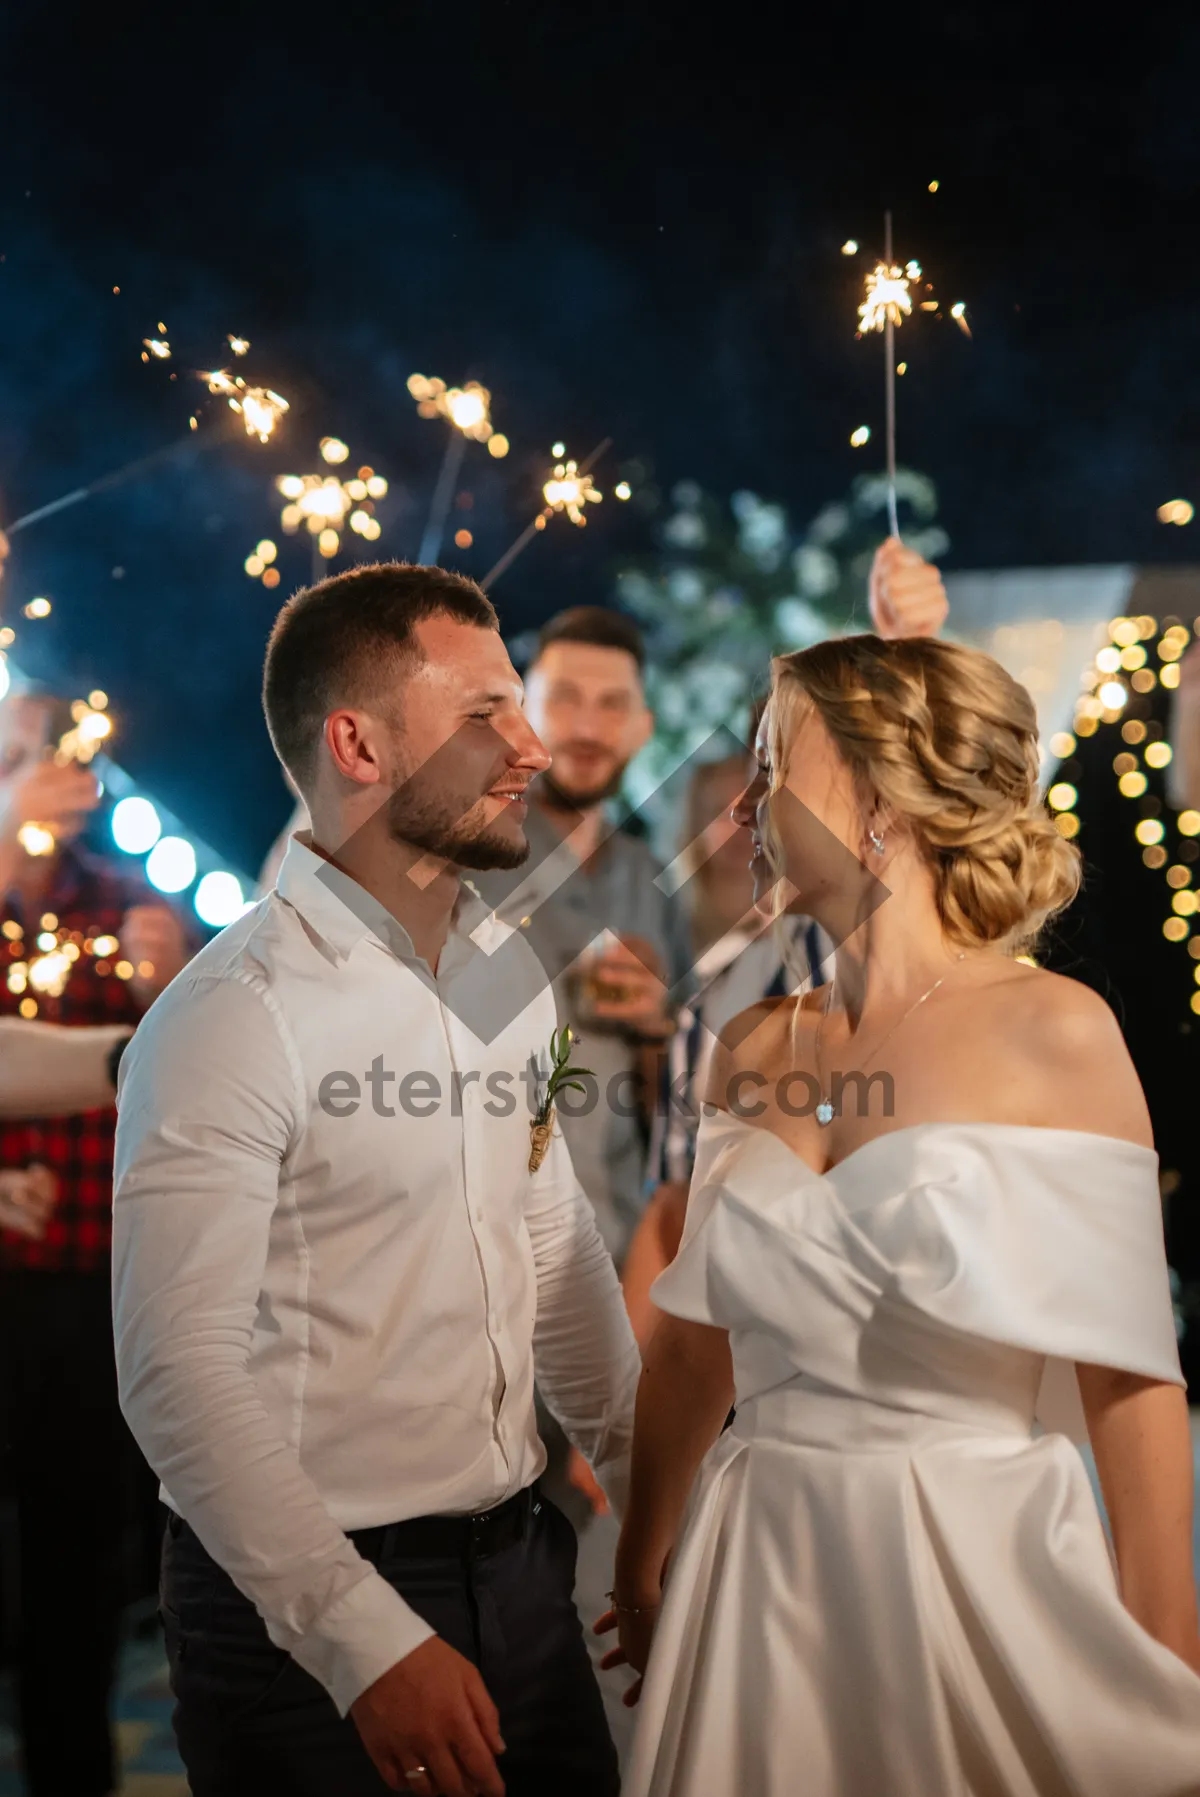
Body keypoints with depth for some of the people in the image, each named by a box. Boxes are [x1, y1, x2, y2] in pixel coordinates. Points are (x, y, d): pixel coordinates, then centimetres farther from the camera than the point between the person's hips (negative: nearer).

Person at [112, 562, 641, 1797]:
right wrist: (369, 1642, -24)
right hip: (305, 1606, -7)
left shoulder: (509, 973, 6)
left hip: (517, 1560, 7)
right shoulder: (233, 1018, -18)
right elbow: (180, 1378, -22)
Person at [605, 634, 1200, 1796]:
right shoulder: (754, 1055, 4)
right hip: (759, 1572, 4)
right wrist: (641, 1580, 16)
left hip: (977, 1568, -4)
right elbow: (693, 1349, 11)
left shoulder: (1054, 1035, -10)